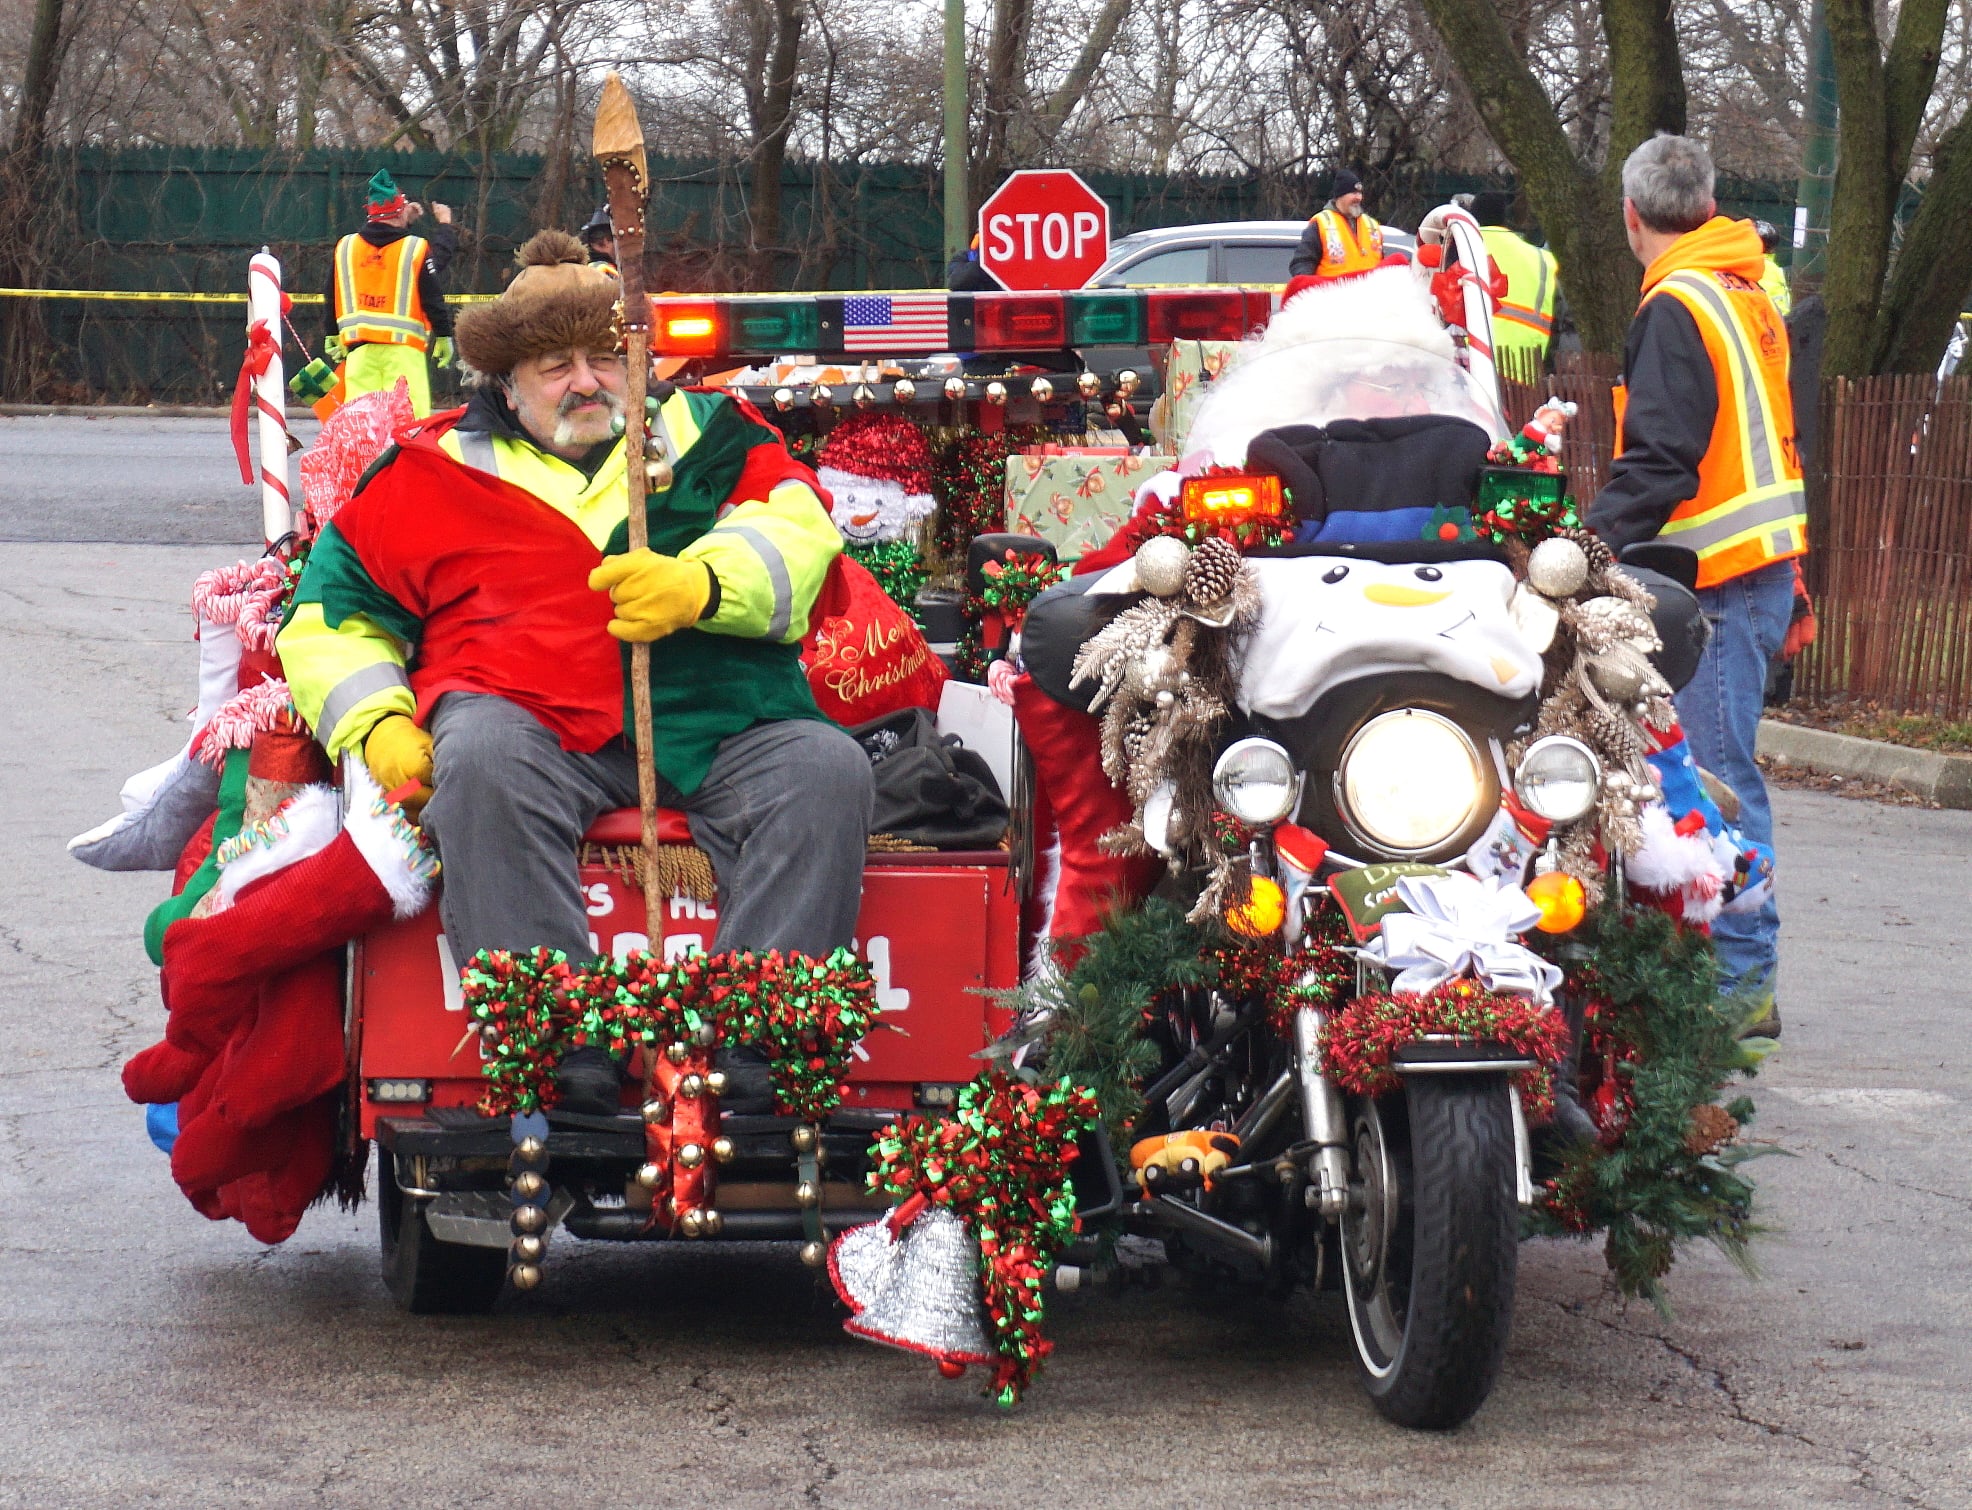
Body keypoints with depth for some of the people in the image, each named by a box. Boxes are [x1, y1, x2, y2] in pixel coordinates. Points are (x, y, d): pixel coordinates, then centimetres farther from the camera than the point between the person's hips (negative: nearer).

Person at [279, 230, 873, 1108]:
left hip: (711, 730, 1)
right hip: (539, 728, -1)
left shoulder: (704, 433, 21)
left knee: (826, 769, -26)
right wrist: (378, 725, 1)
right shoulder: (437, 470, 19)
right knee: (482, 755, -35)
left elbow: (795, 529, 4)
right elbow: (332, 612, 20)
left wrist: (700, 585, -18)